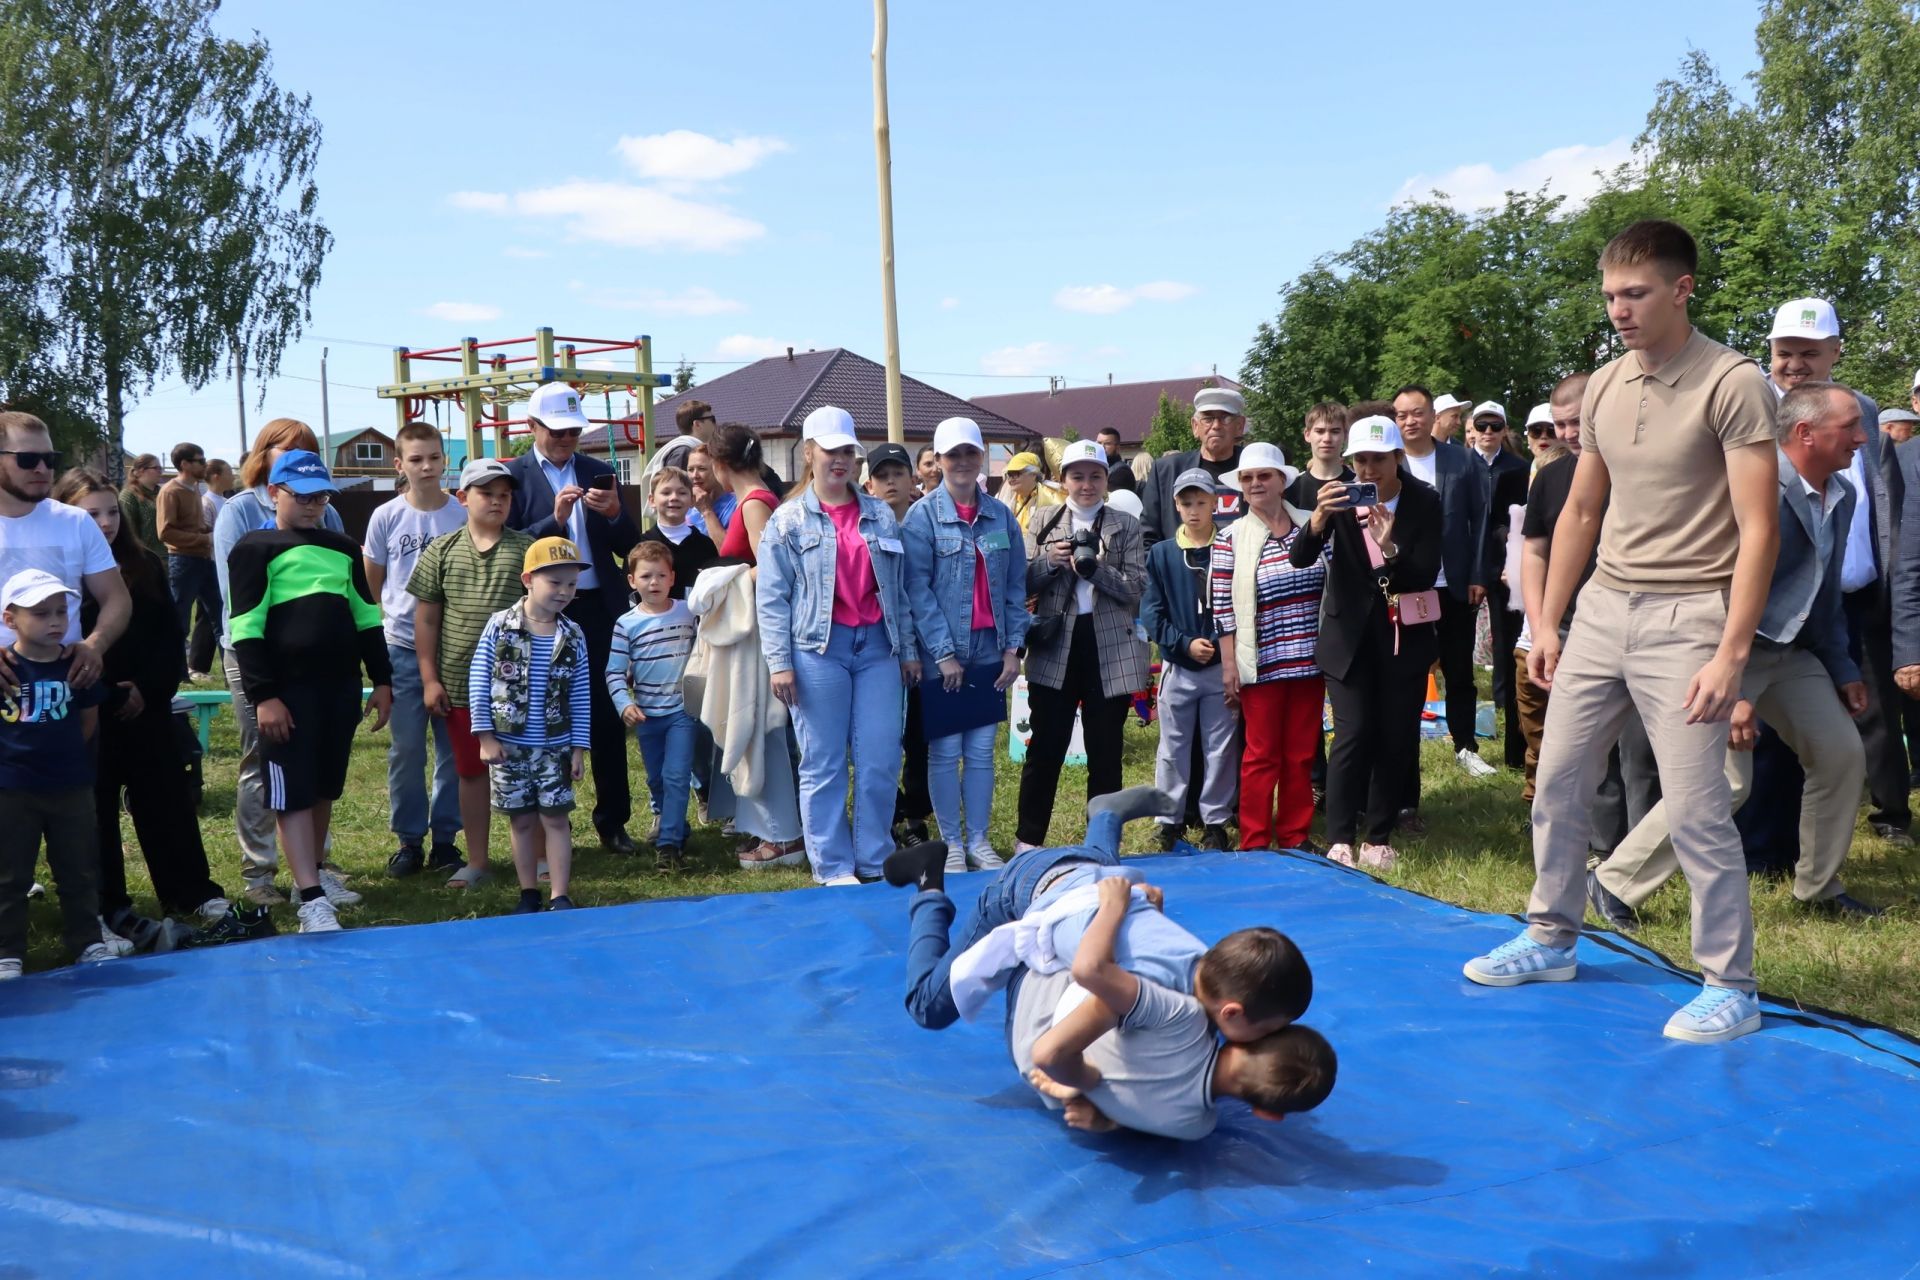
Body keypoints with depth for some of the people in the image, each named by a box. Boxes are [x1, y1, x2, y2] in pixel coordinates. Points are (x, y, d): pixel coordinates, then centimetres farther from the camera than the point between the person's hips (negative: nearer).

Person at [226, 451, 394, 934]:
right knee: (294, 791, -6)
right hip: (289, 688, -6)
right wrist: (263, 695, -15)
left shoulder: (343, 548, 15)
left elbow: (366, 616, 18)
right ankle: (311, 900, -9)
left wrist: (381, 680, 12)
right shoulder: (254, 549, -2)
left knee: (326, 787, 13)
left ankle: (313, 874, 26)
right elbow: (246, 627, -8)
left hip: (341, 685, 6)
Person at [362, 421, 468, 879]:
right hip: (403, 650, 0)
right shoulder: (386, 517, 0)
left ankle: (445, 838, 16)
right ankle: (409, 839, 15)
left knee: (454, 748, 5)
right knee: (406, 749, 4)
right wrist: (376, 638, 6)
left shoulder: (464, 516, -1)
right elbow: (370, 584, 10)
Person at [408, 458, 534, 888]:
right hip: (460, 686, 2)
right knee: (471, 772, 12)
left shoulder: (526, 548, -1)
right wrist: (430, 679, -1)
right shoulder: (442, 551, 3)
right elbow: (426, 618, 4)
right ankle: (477, 861, 23)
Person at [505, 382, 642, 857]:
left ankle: (613, 821, 16)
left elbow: (630, 546, 8)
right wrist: (555, 520, -21)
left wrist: (615, 514, -12)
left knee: (608, 718, 6)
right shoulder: (513, 475, 0)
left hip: (600, 609, 3)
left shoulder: (599, 472, 10)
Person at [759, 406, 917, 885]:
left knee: (881, 760, 1)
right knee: (823, 764, 2)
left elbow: (899, 588, 14)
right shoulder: (788, 520, 2)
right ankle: (833, 867, 12)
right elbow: (772, 599, -2)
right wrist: (780, 663, -9)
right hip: (819, 649, -3)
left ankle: (875, 860, 16)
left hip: (877, 646, 3)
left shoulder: (880, 516, 12)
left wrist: (909, 649, 11)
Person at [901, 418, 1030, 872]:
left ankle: (979, 839, 18)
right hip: (942, 654, -3)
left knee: (982, 750, 9)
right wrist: (944, 653, -14)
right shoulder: (922, 515, -5)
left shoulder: (1001, 515, 7)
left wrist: (1013, 647, 1)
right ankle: (951, 843, 14)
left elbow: (1016, 585, 9)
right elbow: (917, 588, -10)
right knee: (945, 752, 3)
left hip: (990, 651, 4)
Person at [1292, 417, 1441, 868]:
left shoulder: (1424, 502, -8)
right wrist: (1318, 519, -38)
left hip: (1405, 637, 1)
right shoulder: (1341, 496, -8)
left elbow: (1426, 575, -14)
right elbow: (1299, 558, -17)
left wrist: (1390, 548, -33)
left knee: (1395, 738, 5)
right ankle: (1339, 841, -7)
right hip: (1350, 634, -1)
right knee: (1352, 735, -10)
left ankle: (1378, 838, 17)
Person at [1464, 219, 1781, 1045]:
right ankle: (1551, 940, 28)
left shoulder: (1733, 384, -11)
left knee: (1695, 809, -5)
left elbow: (1758, 531, -14)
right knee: (1556, 784, 12)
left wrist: (1731, 653, -19)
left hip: (1686, 615, -7)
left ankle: (1731, 986, 10)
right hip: (1603, 608, 7)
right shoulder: (1604, 387, 8)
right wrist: (1547, 623, 13)